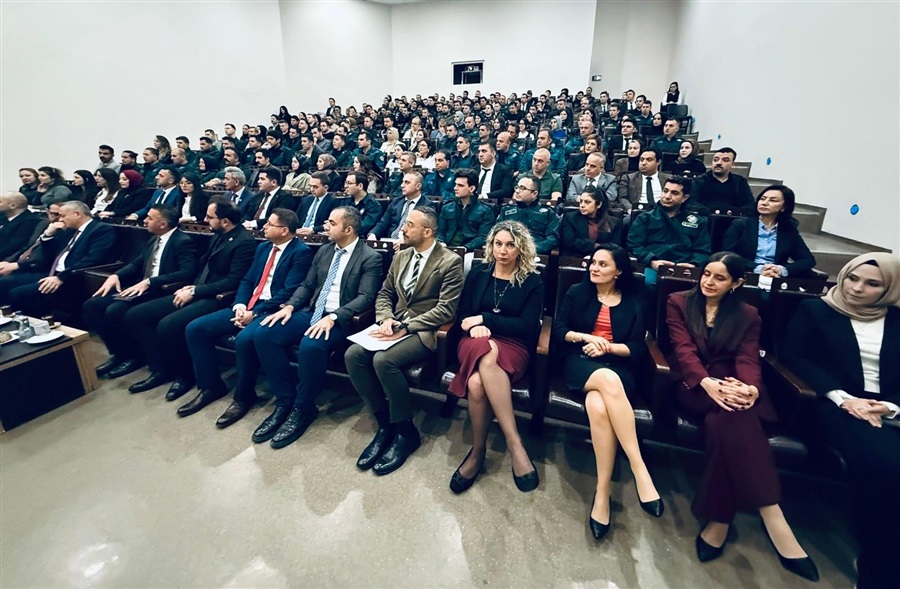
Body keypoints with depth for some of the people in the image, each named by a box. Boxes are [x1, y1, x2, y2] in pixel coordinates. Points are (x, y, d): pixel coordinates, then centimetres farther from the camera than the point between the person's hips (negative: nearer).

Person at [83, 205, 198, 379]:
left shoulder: (183, 241, -13)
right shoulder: (154, 239, 15)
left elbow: (188, 273, -27)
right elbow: (136, 264, 21)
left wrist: (149, 282, -28)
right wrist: (115, 275, 0)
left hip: (160, 292, -9)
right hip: (141, 288, 10)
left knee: (114, 310, -25)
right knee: (91, 305, -1)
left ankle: (132, 356, -2)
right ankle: (117, 352, 8)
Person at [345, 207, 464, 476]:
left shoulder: (450, 261, -7)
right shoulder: (401, 257, 14)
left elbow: (446, 309, -15)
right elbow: (384, 294, 16)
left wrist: (405, 327, -20)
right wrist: (386, 319, -7)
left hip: (424, 331, -6)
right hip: (395, 324, 7)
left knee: (383, 360, -31)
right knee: (353, 355, -18)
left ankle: (406, 431, -8)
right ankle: (384, 423, -3)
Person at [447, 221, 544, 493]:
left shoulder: (533, 282, 5)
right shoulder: (478, 273, 13)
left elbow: (526, 326, -4)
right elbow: (463, 314, 11)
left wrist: (484, 319, -8)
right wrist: (475, 327, -12)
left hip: (513, 346, -2)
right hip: (476, 341, 2)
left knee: (477, 381, -36)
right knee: (486, 352, -37)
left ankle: (478, 450, -18)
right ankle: (515, 444, -29)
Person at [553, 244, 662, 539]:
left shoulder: (633, 303, 14)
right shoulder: (576, 292, 13)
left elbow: (638, 349, 5)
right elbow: (558, 330, 5)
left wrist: (608, 347, -11)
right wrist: (586, 337, -11)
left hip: (618, 365, 1)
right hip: (580, 361, 0)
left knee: (598, 405, -36)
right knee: (608, 380, -38)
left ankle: (602, 493, -29)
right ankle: (641, 472, -35)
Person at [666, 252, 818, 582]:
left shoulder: (747, 315, 15)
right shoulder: (679, 303, 9)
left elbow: (748, 360, 0)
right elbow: (683, 350, -5)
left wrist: (750, 388, -24)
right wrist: (708, 383, -25)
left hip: (734, 387, 2)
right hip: (694, 385, -2)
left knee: (723, 421, -35)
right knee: (735, 417, -35)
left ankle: (719, 518, -28)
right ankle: (773, 519, -33)